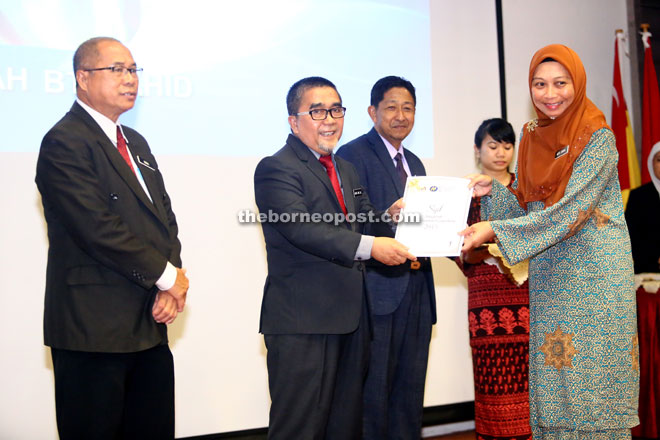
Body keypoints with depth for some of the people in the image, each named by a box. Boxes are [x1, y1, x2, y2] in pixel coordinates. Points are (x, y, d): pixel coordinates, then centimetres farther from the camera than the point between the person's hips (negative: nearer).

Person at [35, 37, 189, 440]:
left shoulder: (136, 143, 18)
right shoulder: (65, 142, -11)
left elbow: (165, 216, 14)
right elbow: (99, 228, -19)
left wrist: (170, 289, -2)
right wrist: (167, 276, -11)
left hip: (149, 323, 8)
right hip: (95, 328, -8)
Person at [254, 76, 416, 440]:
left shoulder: (345, 169, 20)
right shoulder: (276, 170, -9)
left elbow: (361, 226, 18)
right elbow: (302, 229, -23)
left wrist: (389, 215, -4)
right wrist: (368, 245, -32)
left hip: (350, 315, 8)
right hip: (302, 320, -8)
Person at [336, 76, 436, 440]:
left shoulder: (415, 163, 21)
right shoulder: (354, 154, -5)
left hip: (416, 289, 8)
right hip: (377, 289, -8)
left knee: (410, 389, 13)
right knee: (373, 387, -3)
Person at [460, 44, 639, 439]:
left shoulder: (597, 137, -8)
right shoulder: (533, 139, 10)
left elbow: (569, 210, -18)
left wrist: (496, 230, -22)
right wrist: (493, 191, -6)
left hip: (594, 272, -5)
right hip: (548, 276, 6)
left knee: (592, 376, -3)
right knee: (553, 381, 6)